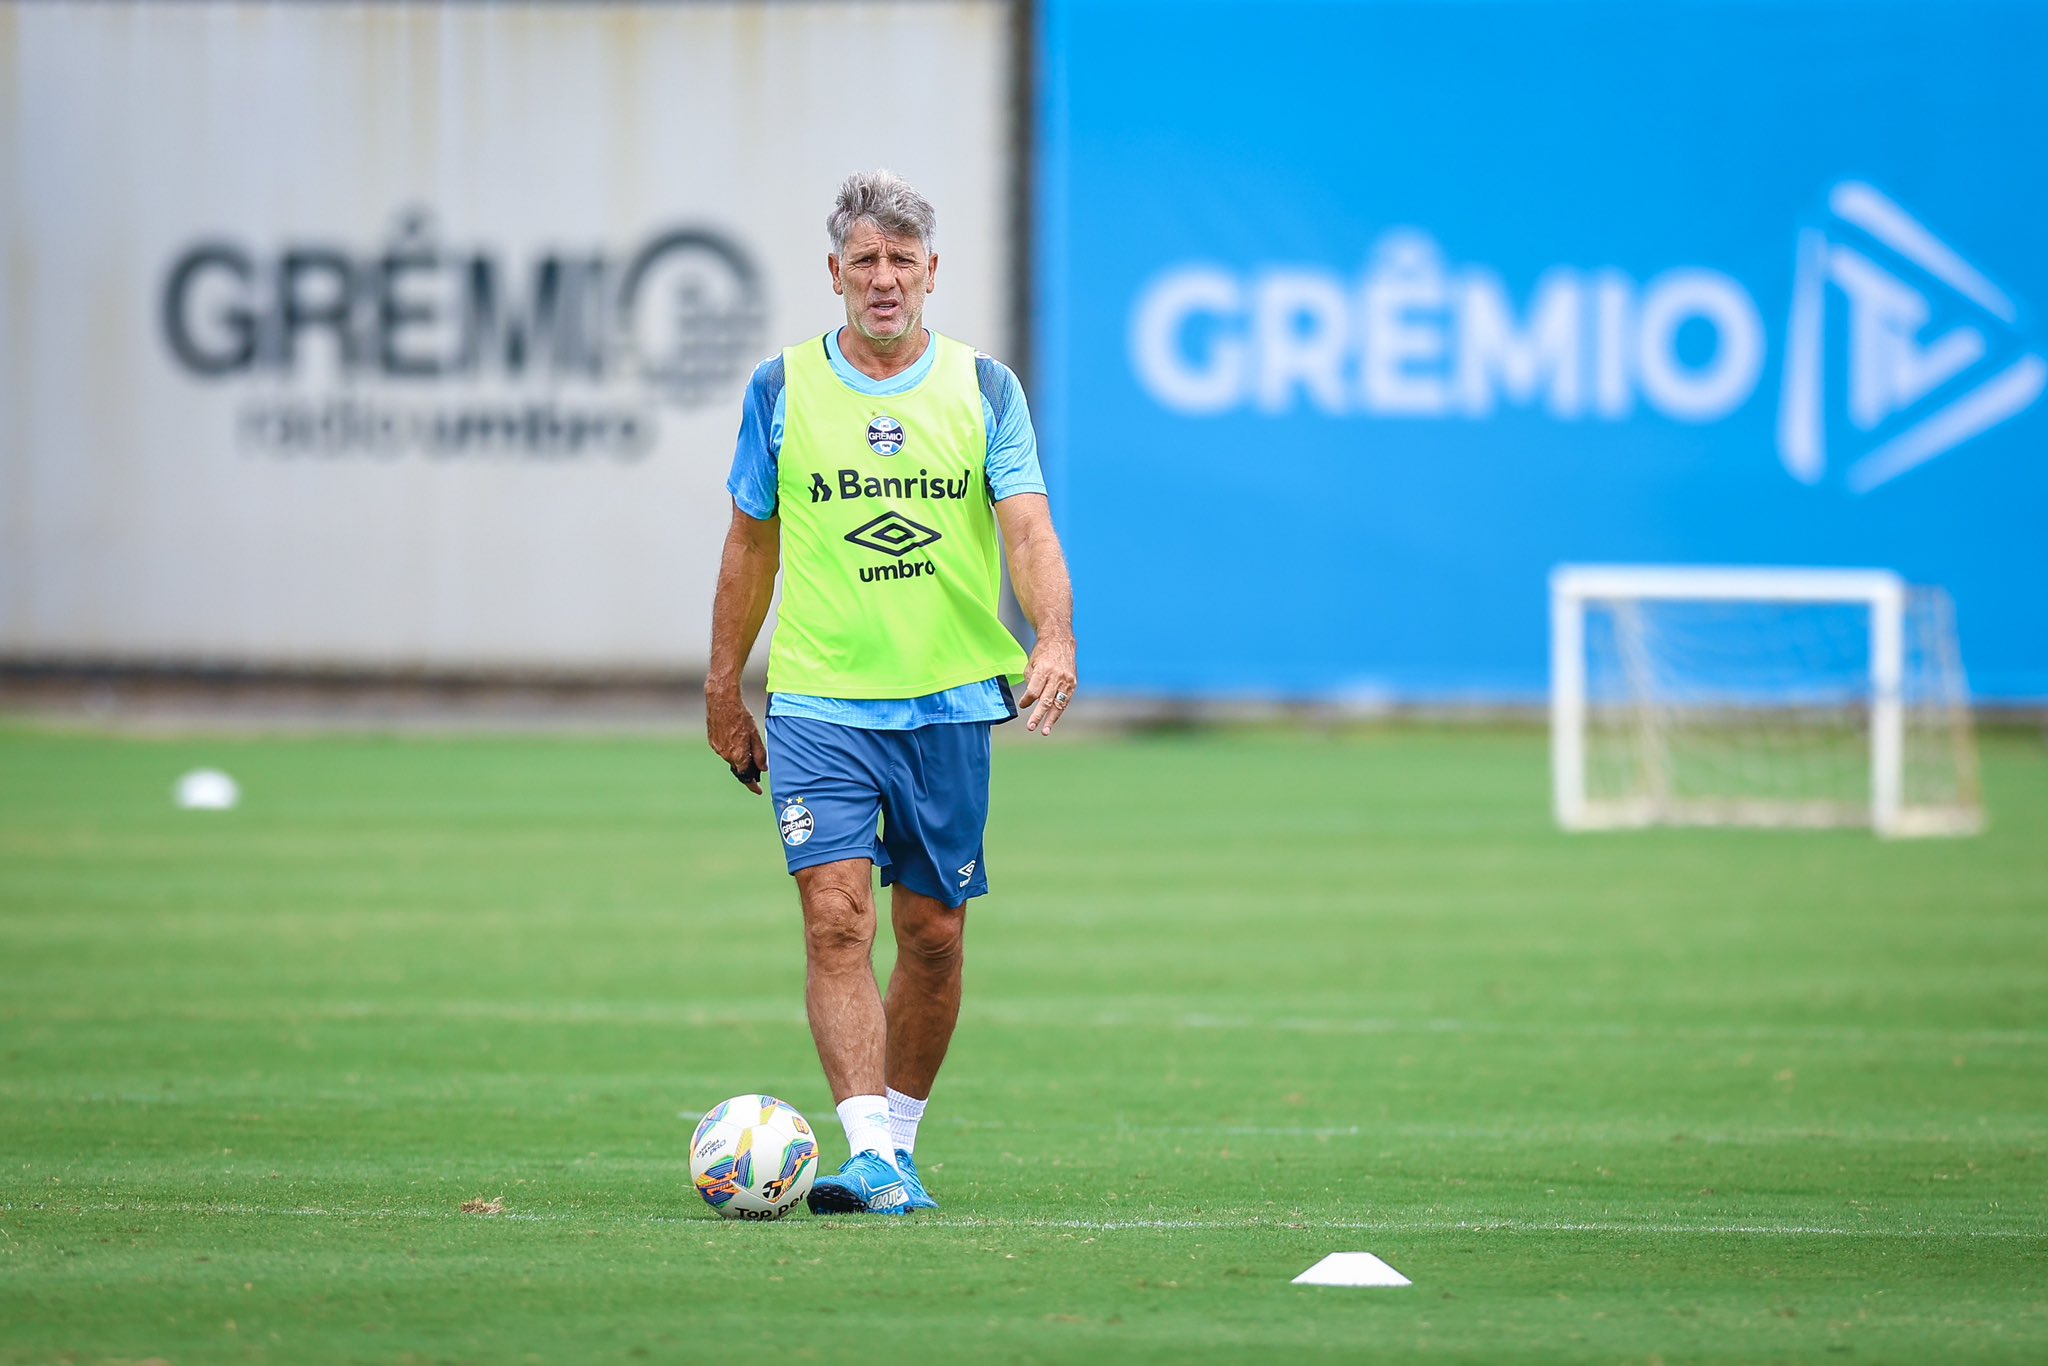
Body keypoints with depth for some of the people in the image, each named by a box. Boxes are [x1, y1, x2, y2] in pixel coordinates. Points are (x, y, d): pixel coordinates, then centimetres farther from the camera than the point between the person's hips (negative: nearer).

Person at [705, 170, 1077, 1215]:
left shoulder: (984, 388, 3)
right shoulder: (781, 390, 4)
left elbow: (1028, 529, -7)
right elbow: (751, 543, 11)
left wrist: (1054, 638, -25)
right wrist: (723, 694, 11)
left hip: (950, 700, 1)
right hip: (819, 704, -1)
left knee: (932, 935, 7)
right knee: (837, 922, -14)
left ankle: (898, 1143, 23)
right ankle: (871, 1158, -20)